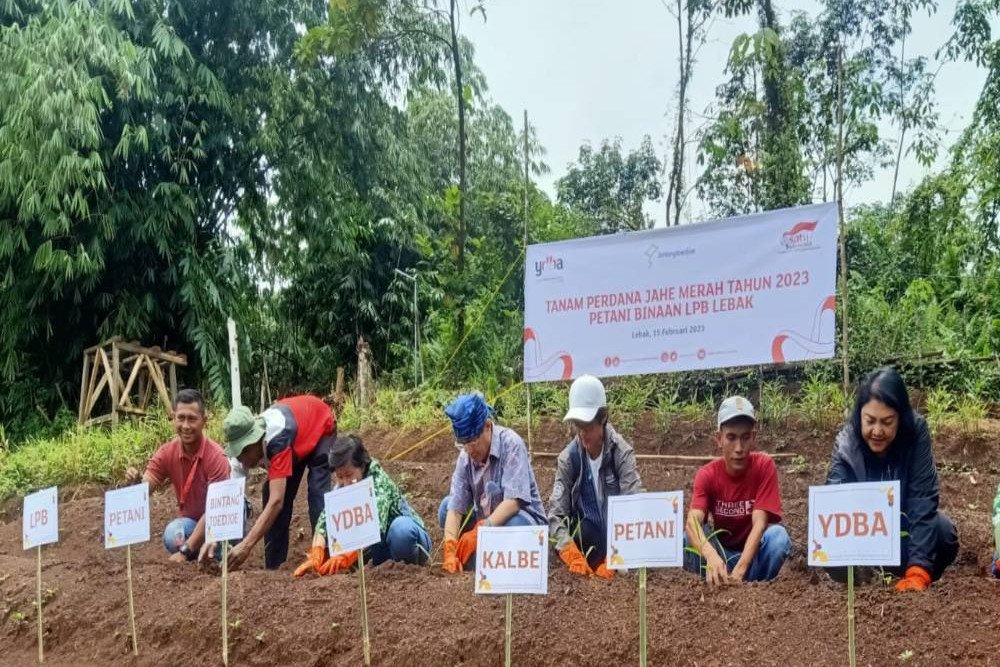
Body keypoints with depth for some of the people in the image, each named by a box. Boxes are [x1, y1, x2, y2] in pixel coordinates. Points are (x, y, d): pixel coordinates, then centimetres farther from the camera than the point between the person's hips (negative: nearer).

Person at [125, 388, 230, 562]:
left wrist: (186, 550, -33)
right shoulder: (166, 453, -10)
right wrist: (136, 483, -40)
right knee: (173, 535, -28)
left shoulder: (216, 457, -24)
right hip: (189, 521, 3)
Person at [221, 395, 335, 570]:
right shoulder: (244, 446, -26)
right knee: (272, 493, -7)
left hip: (320, 424, -6)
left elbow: (277, 501, -50)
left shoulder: (277, 438, -45)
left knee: (317, 493, -23)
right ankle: (273, 565, 0)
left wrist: (246, 546, -56)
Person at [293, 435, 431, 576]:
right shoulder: (341, 489, -8)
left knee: (401, 528, -38)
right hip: (381, 545, 6)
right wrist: (315, 557, -39)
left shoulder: (379, 481, -25)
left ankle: (411, 563, -9)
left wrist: (347, 555, -54)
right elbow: (324, 521, -21)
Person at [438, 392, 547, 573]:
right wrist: (450, 551, -28)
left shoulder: (510, 443, -21)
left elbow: (513, 501, -30)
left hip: (523, 519, -6)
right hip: (486, 521, 6)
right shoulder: (465, 457, -8)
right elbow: (456, 507, -14)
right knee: (446, 506, -10)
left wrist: (480, 531, -40)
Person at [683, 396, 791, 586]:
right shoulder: (707, 474, -13)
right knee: (686, 537, -28)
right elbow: (693, 522, -31)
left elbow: (759, 523, -27)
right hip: (720, 550, 1)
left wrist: (739, 570, -43)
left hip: (754, 552, -1)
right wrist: (711, 555, -54)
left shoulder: (764, 466, -16)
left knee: (778, 535, -32)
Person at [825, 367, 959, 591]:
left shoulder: (916, 432, -24)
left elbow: (923, 501, -29)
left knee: (942, 530, -29)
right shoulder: (845, 445, -23)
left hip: (905, 525, 1)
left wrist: (918, 570, -39)